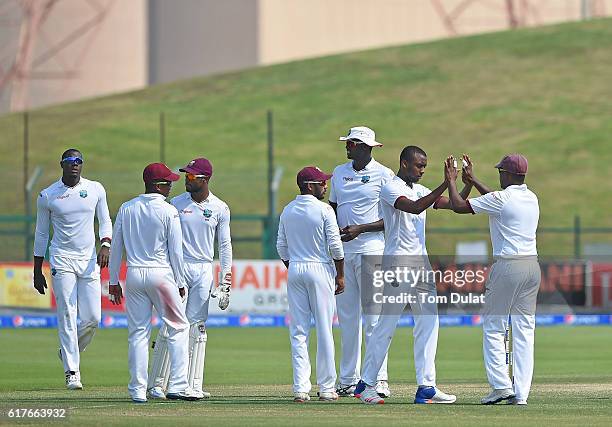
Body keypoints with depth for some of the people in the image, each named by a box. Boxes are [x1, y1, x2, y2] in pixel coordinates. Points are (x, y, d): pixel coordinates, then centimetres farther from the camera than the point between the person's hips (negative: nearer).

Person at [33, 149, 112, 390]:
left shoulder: (96, 190, 5)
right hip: (62, 260, -2)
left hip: (89, 261, 2)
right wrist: (37, 272, 7)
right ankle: (71, 372, -4)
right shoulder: (47, 196, 0)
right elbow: (41, 234, 7)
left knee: (92, 318, -2)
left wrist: (105, 245, -9)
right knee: (67, 316, -7)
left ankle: (68, 352, 25)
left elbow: (105, 222, 12)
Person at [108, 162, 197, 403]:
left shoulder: (126, 209, 6)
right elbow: (175, 251, -6)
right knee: (178, 328, 6)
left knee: (138, 333, 7)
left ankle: (138, 390, 4)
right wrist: (180, 283, 3)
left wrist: (113, 281, 14)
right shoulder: (169, 212, -7)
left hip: (134, 275, 4)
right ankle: (177, 385, -3)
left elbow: (116, 247, 8)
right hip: (161, 274, -4)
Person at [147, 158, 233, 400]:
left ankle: (194, 386, 0)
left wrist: (225, 285, 1)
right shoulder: (176, 204, 2)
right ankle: (157, 385, -3)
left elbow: (225, 246, 6)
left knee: (197, 328, -1)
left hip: (204, 271, 1)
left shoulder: (220, 209, 4)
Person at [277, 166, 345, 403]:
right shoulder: (324, 210, -9)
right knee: (324, 330, 1)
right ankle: (326, 388, 3)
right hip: (320, 269, -5)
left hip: (294, 269, 5)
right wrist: (340, 275, -2)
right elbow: (335, 245, -10)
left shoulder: (287, 211, 7)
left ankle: (300, 388, 0)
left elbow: (281, 247, 11)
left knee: (298, 332, 5)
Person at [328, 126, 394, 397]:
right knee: (346, 317, 6)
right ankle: (348, 380, 10)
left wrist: (360, 229, -14)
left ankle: (379, 379, -10)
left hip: (371, 250, -6)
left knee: (374, 316, -10)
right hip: (343, 250, 6)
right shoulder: (339, 173, 14)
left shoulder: (384, 175, -3)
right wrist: (335, 229, 1)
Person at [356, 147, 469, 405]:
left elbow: (455, 205, 14)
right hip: (398, 261, -8)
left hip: (421, 262, 8)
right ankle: (366, 385, 2)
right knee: (387, 324, -6)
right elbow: (415, 208, -26)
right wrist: (445, 184, -28)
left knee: (428, 323, 3)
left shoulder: (420, 190, 16)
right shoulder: (391, 189, -8)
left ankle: (426, 387, 3)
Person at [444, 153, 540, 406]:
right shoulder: (532, 198, 11)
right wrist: (472, 180, 34)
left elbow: (459, 206, -6)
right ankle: (521, 393, 2)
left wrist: (451, 180, 10)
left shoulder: (500, 199, -11)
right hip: (532, 266, 7)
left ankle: (501, 386, -6)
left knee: (493, 327, 2)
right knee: (524, 330, 6)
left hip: (507, 266, -7)